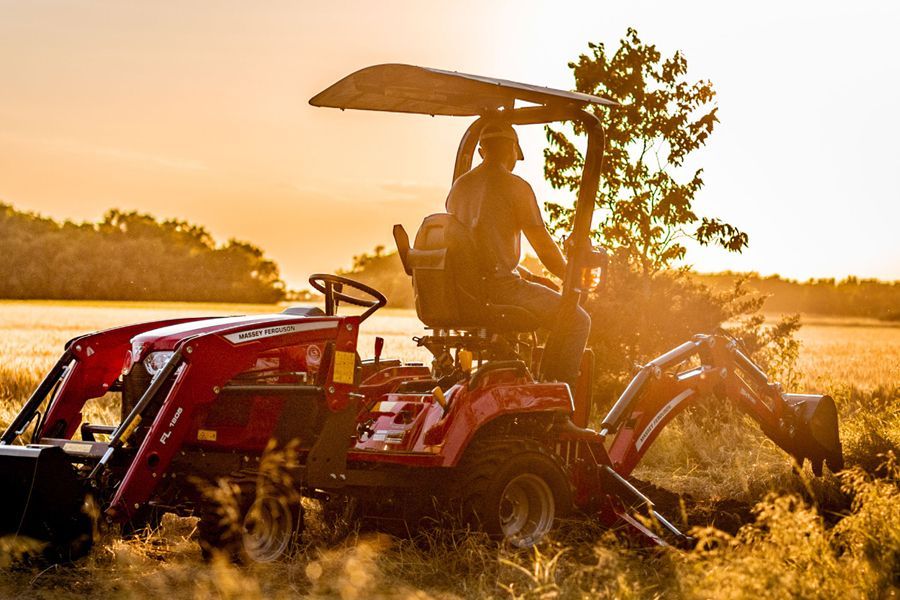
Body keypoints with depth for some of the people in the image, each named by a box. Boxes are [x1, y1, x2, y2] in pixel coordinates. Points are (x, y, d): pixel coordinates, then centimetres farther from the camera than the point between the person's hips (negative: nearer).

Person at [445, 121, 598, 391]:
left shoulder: (459, 187, 15)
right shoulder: (515, 186, -8)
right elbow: (543, 244, -6)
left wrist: (529, 277, 26)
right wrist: (569, 277, 13)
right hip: (500, 286, -8)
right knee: (576, 320, 4)